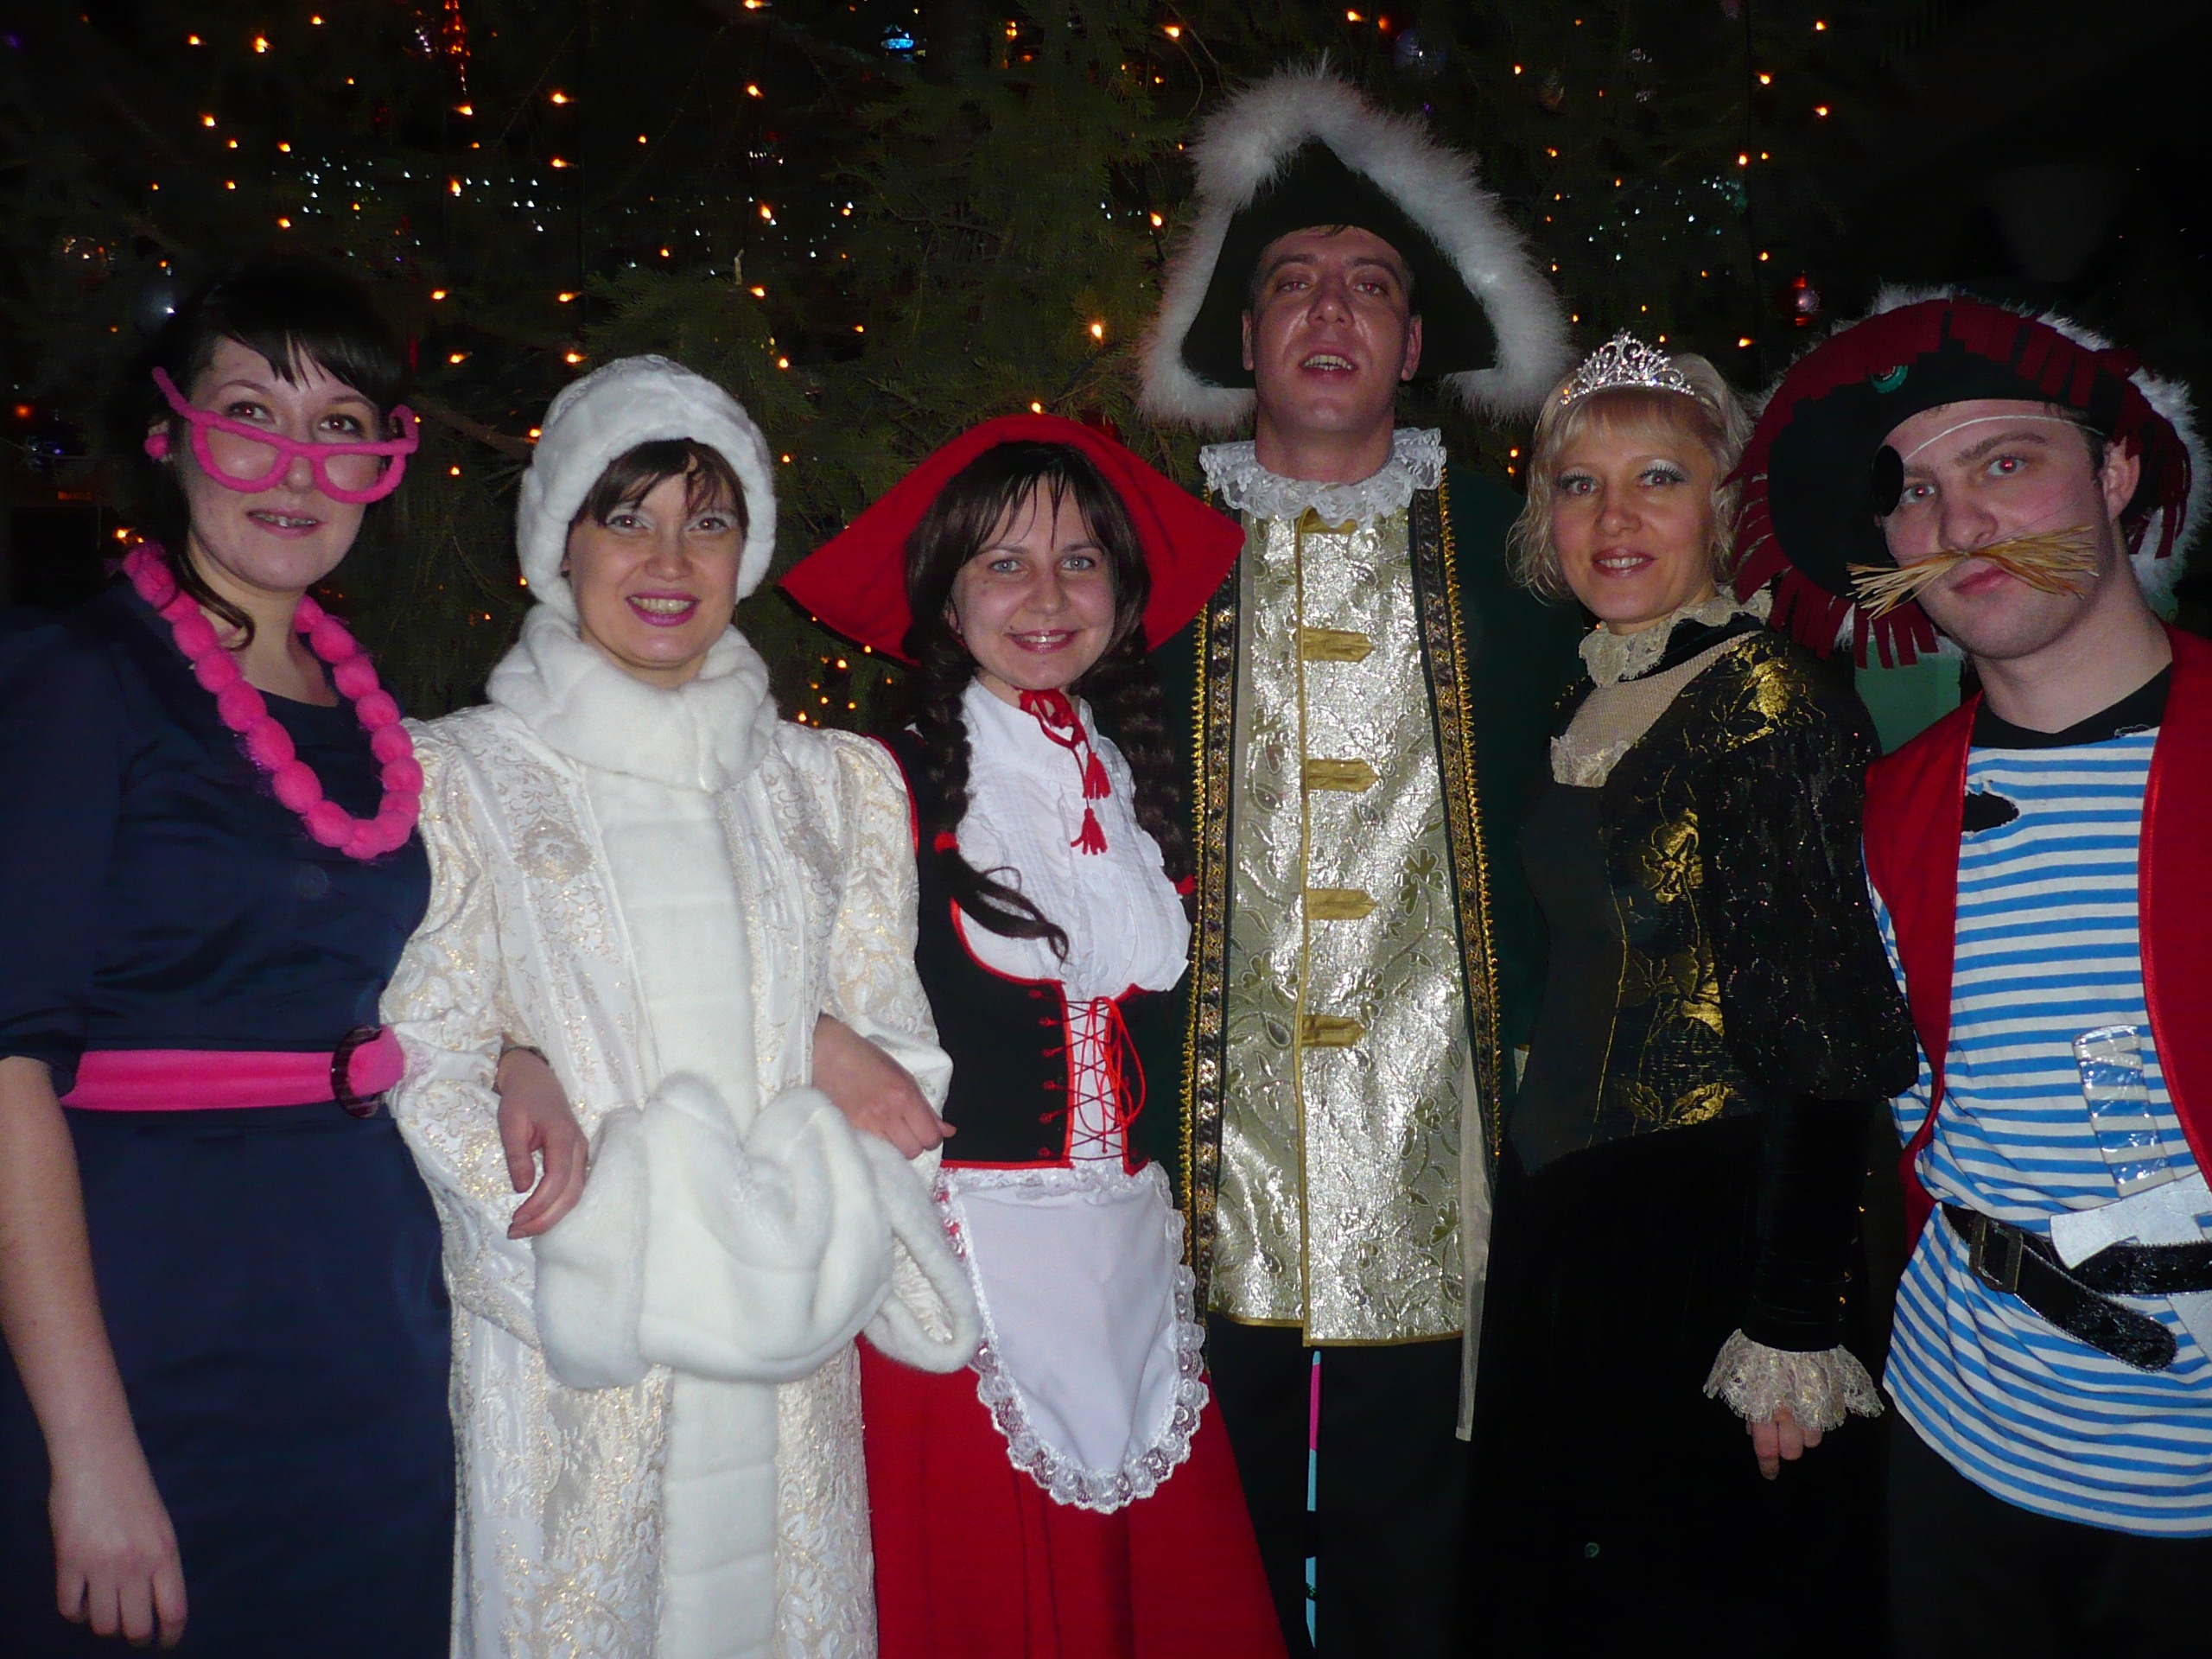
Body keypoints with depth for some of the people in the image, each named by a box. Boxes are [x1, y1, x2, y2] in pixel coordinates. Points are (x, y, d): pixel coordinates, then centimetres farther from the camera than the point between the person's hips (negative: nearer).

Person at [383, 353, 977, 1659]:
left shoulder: (838, 783, 10)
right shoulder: (463, 777, 2)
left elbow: (894, 1043, 7)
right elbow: (431, 1072, -3)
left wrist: (825, 1232, -11)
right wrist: (613, 1251, -16)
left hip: (788, 1352, 3)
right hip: (571, 1356, -2)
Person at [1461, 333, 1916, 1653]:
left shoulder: (1766, 700, -15)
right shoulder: (1583, 701, 8)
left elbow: (1821, 1043, -19)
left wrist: (1792, 1325, -20)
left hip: (1714, 1226, -8)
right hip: (1570, 1212, 8)